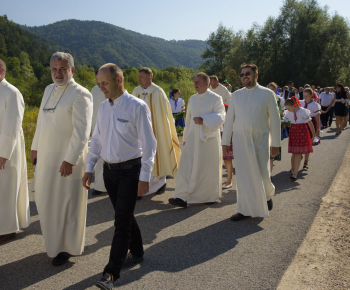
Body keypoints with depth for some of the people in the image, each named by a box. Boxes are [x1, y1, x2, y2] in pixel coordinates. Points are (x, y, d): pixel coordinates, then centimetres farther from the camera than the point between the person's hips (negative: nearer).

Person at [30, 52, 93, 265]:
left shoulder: (80, 95, -13)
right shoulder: (49, 90, 11)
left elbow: (81, 133, -18)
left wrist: (70, 160, -20)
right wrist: (35, 147, 17)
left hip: (67, 159, -7)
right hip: (45, 156, 7)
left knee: (66, 202, 4)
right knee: (46, 201, 15)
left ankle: (67, 248, 21)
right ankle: (55, 241, 35)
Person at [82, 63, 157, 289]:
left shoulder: (137, 106, -12)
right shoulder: (103, 107, 8)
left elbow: (148, 143, -12)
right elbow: (97, 139, 14)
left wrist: (145, 176, -15)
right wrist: (89, 168, 10)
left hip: (130, 170, -6)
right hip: (109, 170, 6)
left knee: (122, 221, -4)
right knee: (125, 216, 17)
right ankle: (137, 253, 36)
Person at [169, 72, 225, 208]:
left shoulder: (216, 98, -3)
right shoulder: (192, 99, 12)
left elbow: (220, 117, -13)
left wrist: (203, 120, -25)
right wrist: (185, 138, 19)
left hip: (209, 139, -4)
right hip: (193, 138, 4)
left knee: (209, 169, 5)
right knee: (186, 167, -6)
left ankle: (210, 196, 23)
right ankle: (182, 197, -7)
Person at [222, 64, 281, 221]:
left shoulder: (267, 94, 1)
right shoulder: (236, 95, 8)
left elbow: (275, 119, 1)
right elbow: (229, 119, 9)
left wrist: (276, 143, -2)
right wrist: (225, 142, 6)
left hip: (260, 141, -2)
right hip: (240, 141, 2)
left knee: (262, 176, -1)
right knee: (243, 176, 2)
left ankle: (268, 194, 34)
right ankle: (245, 210, 14)